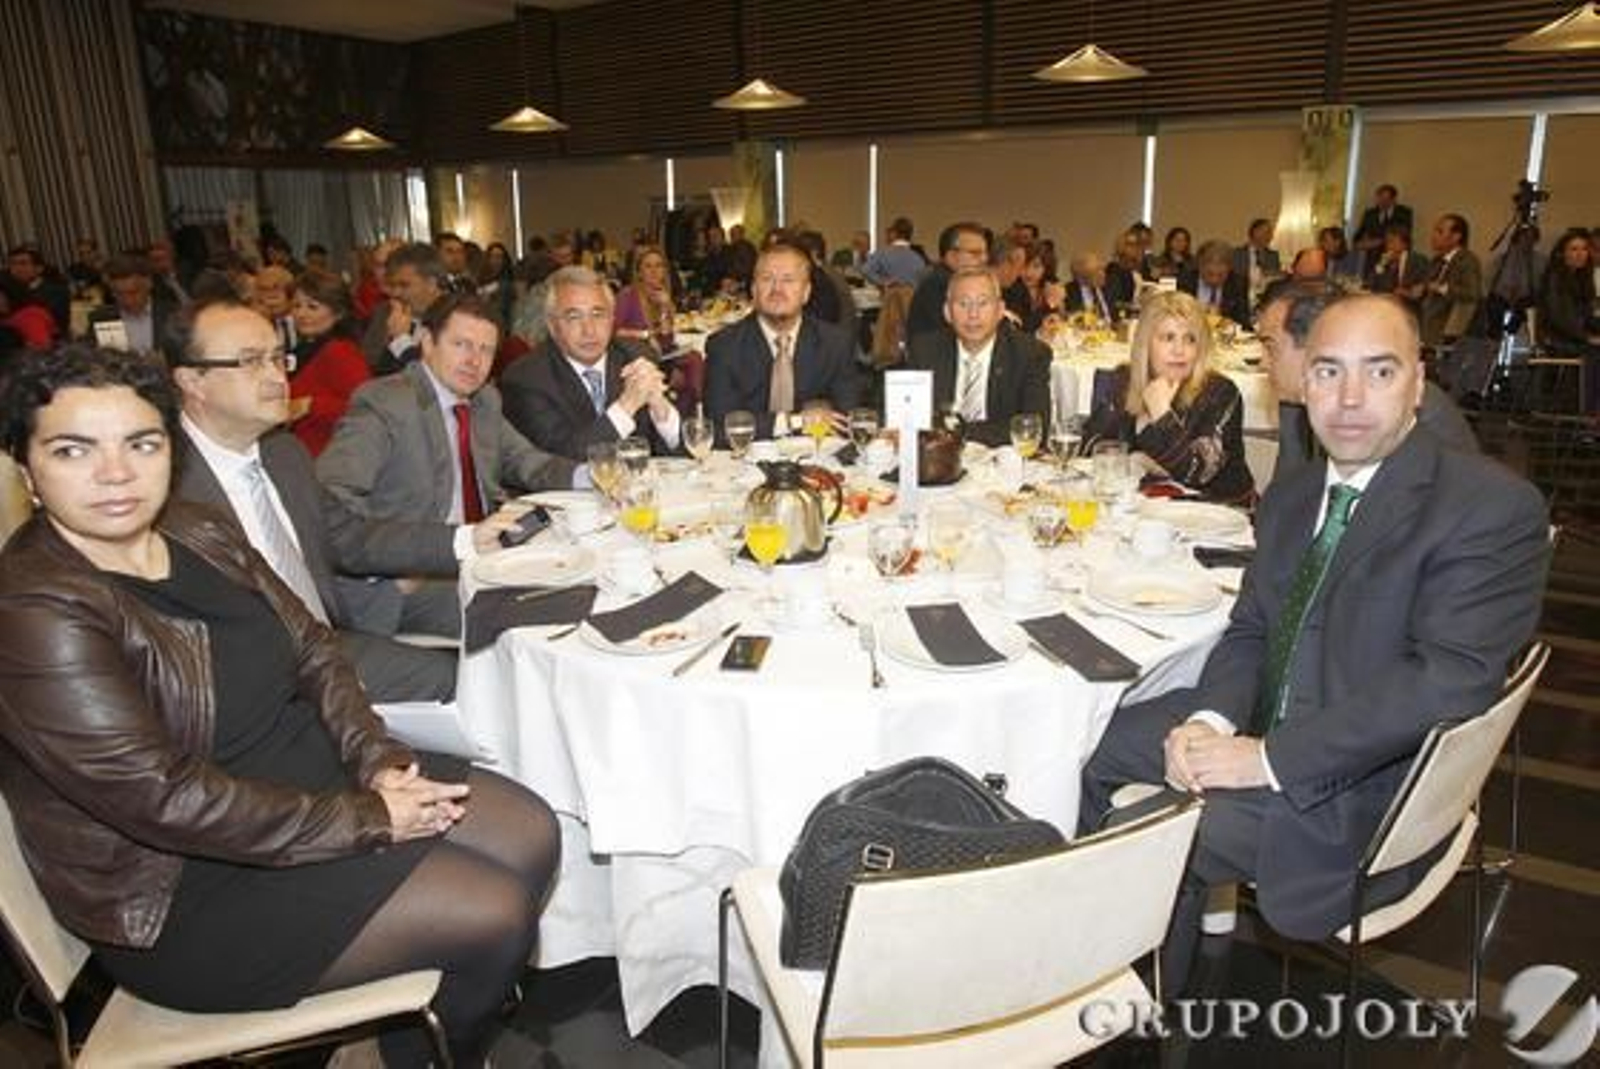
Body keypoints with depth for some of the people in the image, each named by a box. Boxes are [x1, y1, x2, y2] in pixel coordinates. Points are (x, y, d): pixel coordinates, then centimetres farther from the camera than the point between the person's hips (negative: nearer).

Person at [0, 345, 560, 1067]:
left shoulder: (196, 533, 2)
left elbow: (311, 650, 5)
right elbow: (165, 798, -25)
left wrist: (378, 760, -12)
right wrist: (365, 818, -21)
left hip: (311, 766, 8)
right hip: (191, 887, -8)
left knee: (529, 832, 1)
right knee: (495, 914, -14)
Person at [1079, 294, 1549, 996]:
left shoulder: (1491, 506, -15)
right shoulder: (1289, 499, 10)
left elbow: (1451, 677, -24)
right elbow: (1249, 632, 10)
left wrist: (1270, 757, -26)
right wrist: (1209, 719, -12)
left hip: (1360, 794, -7)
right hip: (1261, 735, 8)